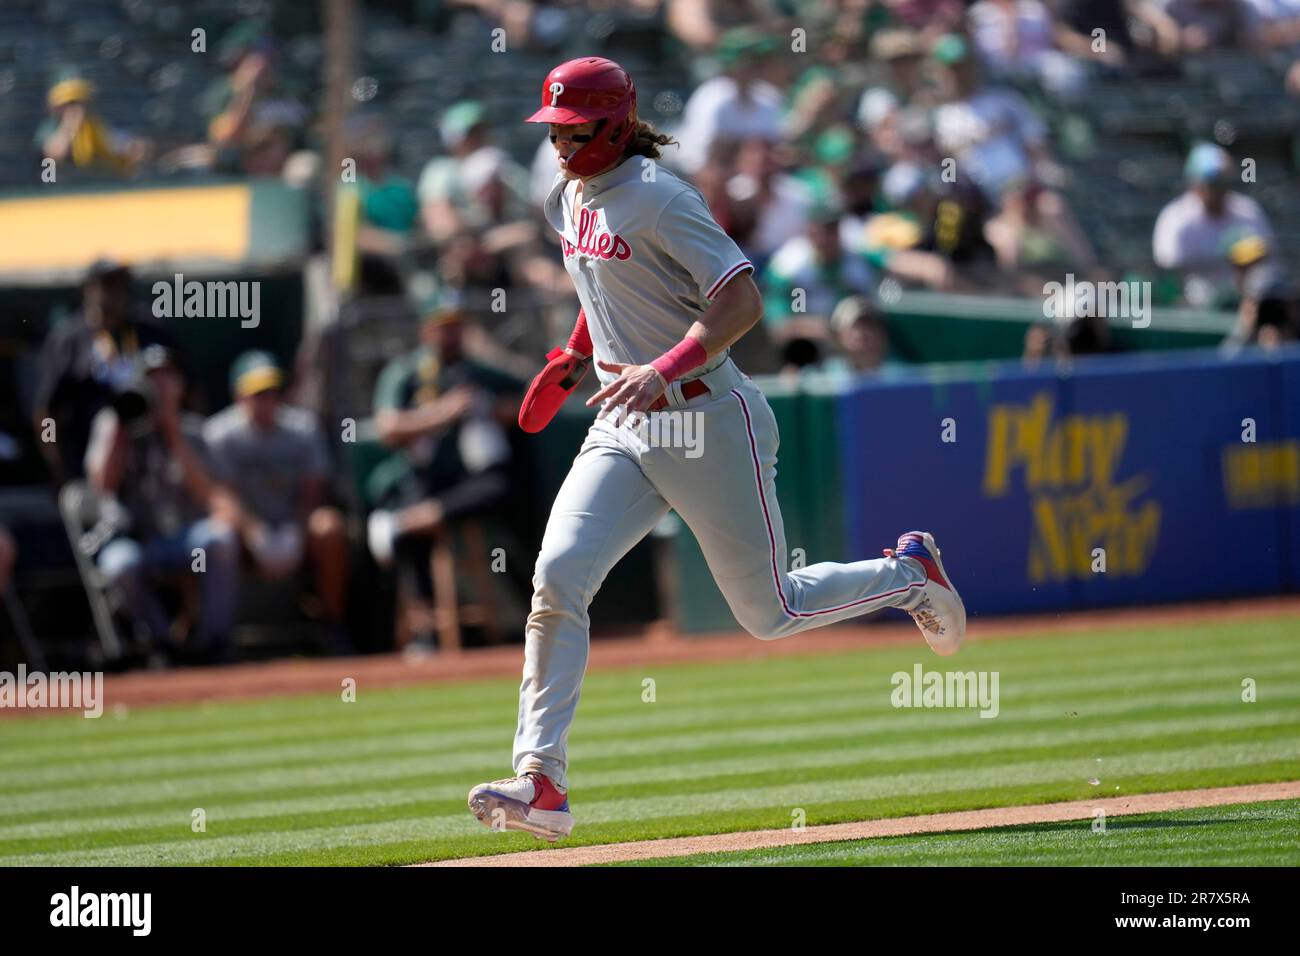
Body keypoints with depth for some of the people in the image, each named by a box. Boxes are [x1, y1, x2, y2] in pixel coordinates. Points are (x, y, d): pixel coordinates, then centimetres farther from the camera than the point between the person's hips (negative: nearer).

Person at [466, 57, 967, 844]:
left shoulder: (660, 200, -17)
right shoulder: (572, 201, 9)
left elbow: (743, 302, -23)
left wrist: (664, 370, -33)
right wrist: (573, 360, 17)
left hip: (708, 420, -7)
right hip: (624, 431, 7)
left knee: (769, 614, 5)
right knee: (557, 578, -14)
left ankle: (910, 575, 33)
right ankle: (541, 783, -17)